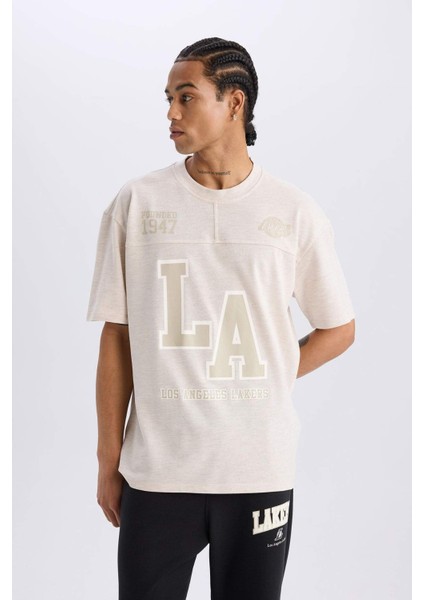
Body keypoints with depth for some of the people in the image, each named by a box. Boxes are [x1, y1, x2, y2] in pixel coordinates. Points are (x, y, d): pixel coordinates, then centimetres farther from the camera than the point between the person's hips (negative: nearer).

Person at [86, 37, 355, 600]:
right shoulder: (136, 203, 0)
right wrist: (109, 458, 1)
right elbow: (117, 335, 1)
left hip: (261, 471, 1)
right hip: (156, 471, 0)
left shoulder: (294, 211, 0)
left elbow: (339, 329, 9)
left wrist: (264, 379, -3)